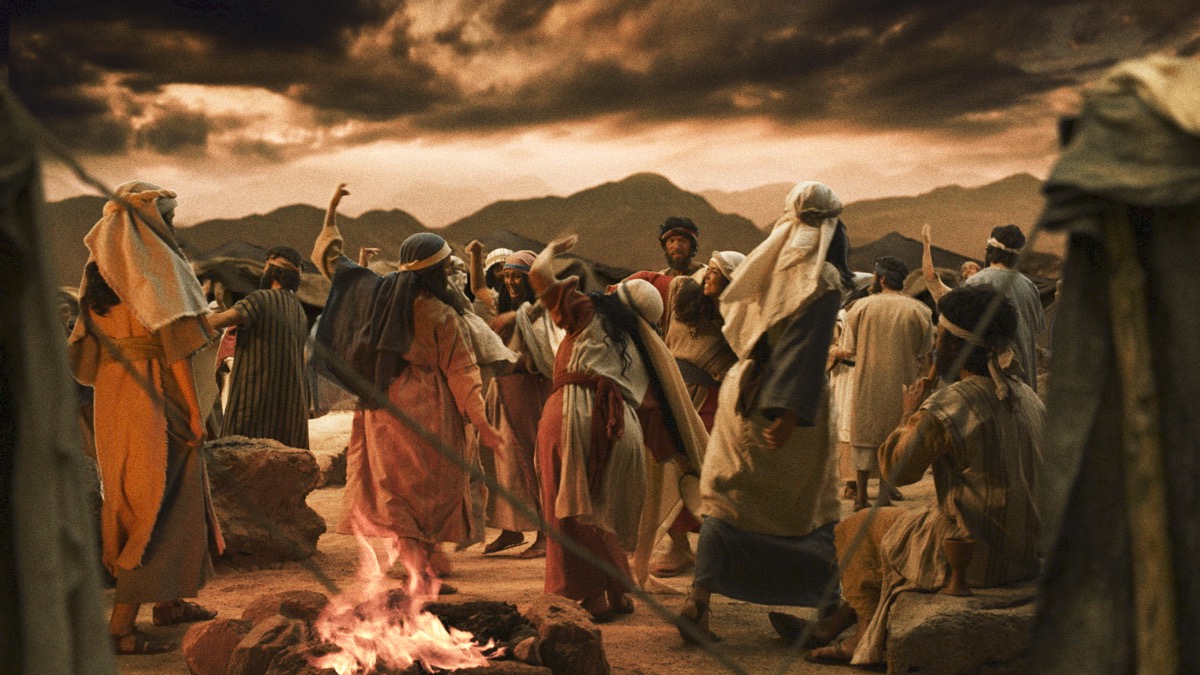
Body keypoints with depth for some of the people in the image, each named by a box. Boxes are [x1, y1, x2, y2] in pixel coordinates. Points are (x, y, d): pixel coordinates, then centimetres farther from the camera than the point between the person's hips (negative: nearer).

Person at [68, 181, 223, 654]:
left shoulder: (100, 271, 10)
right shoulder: (157, 265, -12)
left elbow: (84, 353, 12)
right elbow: (174, 343, -18)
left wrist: (112, 394, 20)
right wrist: (195, 412, -15)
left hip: (115, 400, 8)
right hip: (157, 403, -8)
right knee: (158, 508, -4)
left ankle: (167, 601, 33)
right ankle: (121, 627, -6)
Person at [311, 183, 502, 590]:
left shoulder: (374, 291, 1)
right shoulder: (440, 314, -11)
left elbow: (329, 257, 14)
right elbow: (460, 370, -10)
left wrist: (331, 214, 27)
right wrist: (481, 422, -6)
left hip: (383, 406, 5)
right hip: (427, 410, -4)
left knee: (396, 487, 11)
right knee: (428, 489, 5)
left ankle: (415, 566, 8)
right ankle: (422, 570, 3)